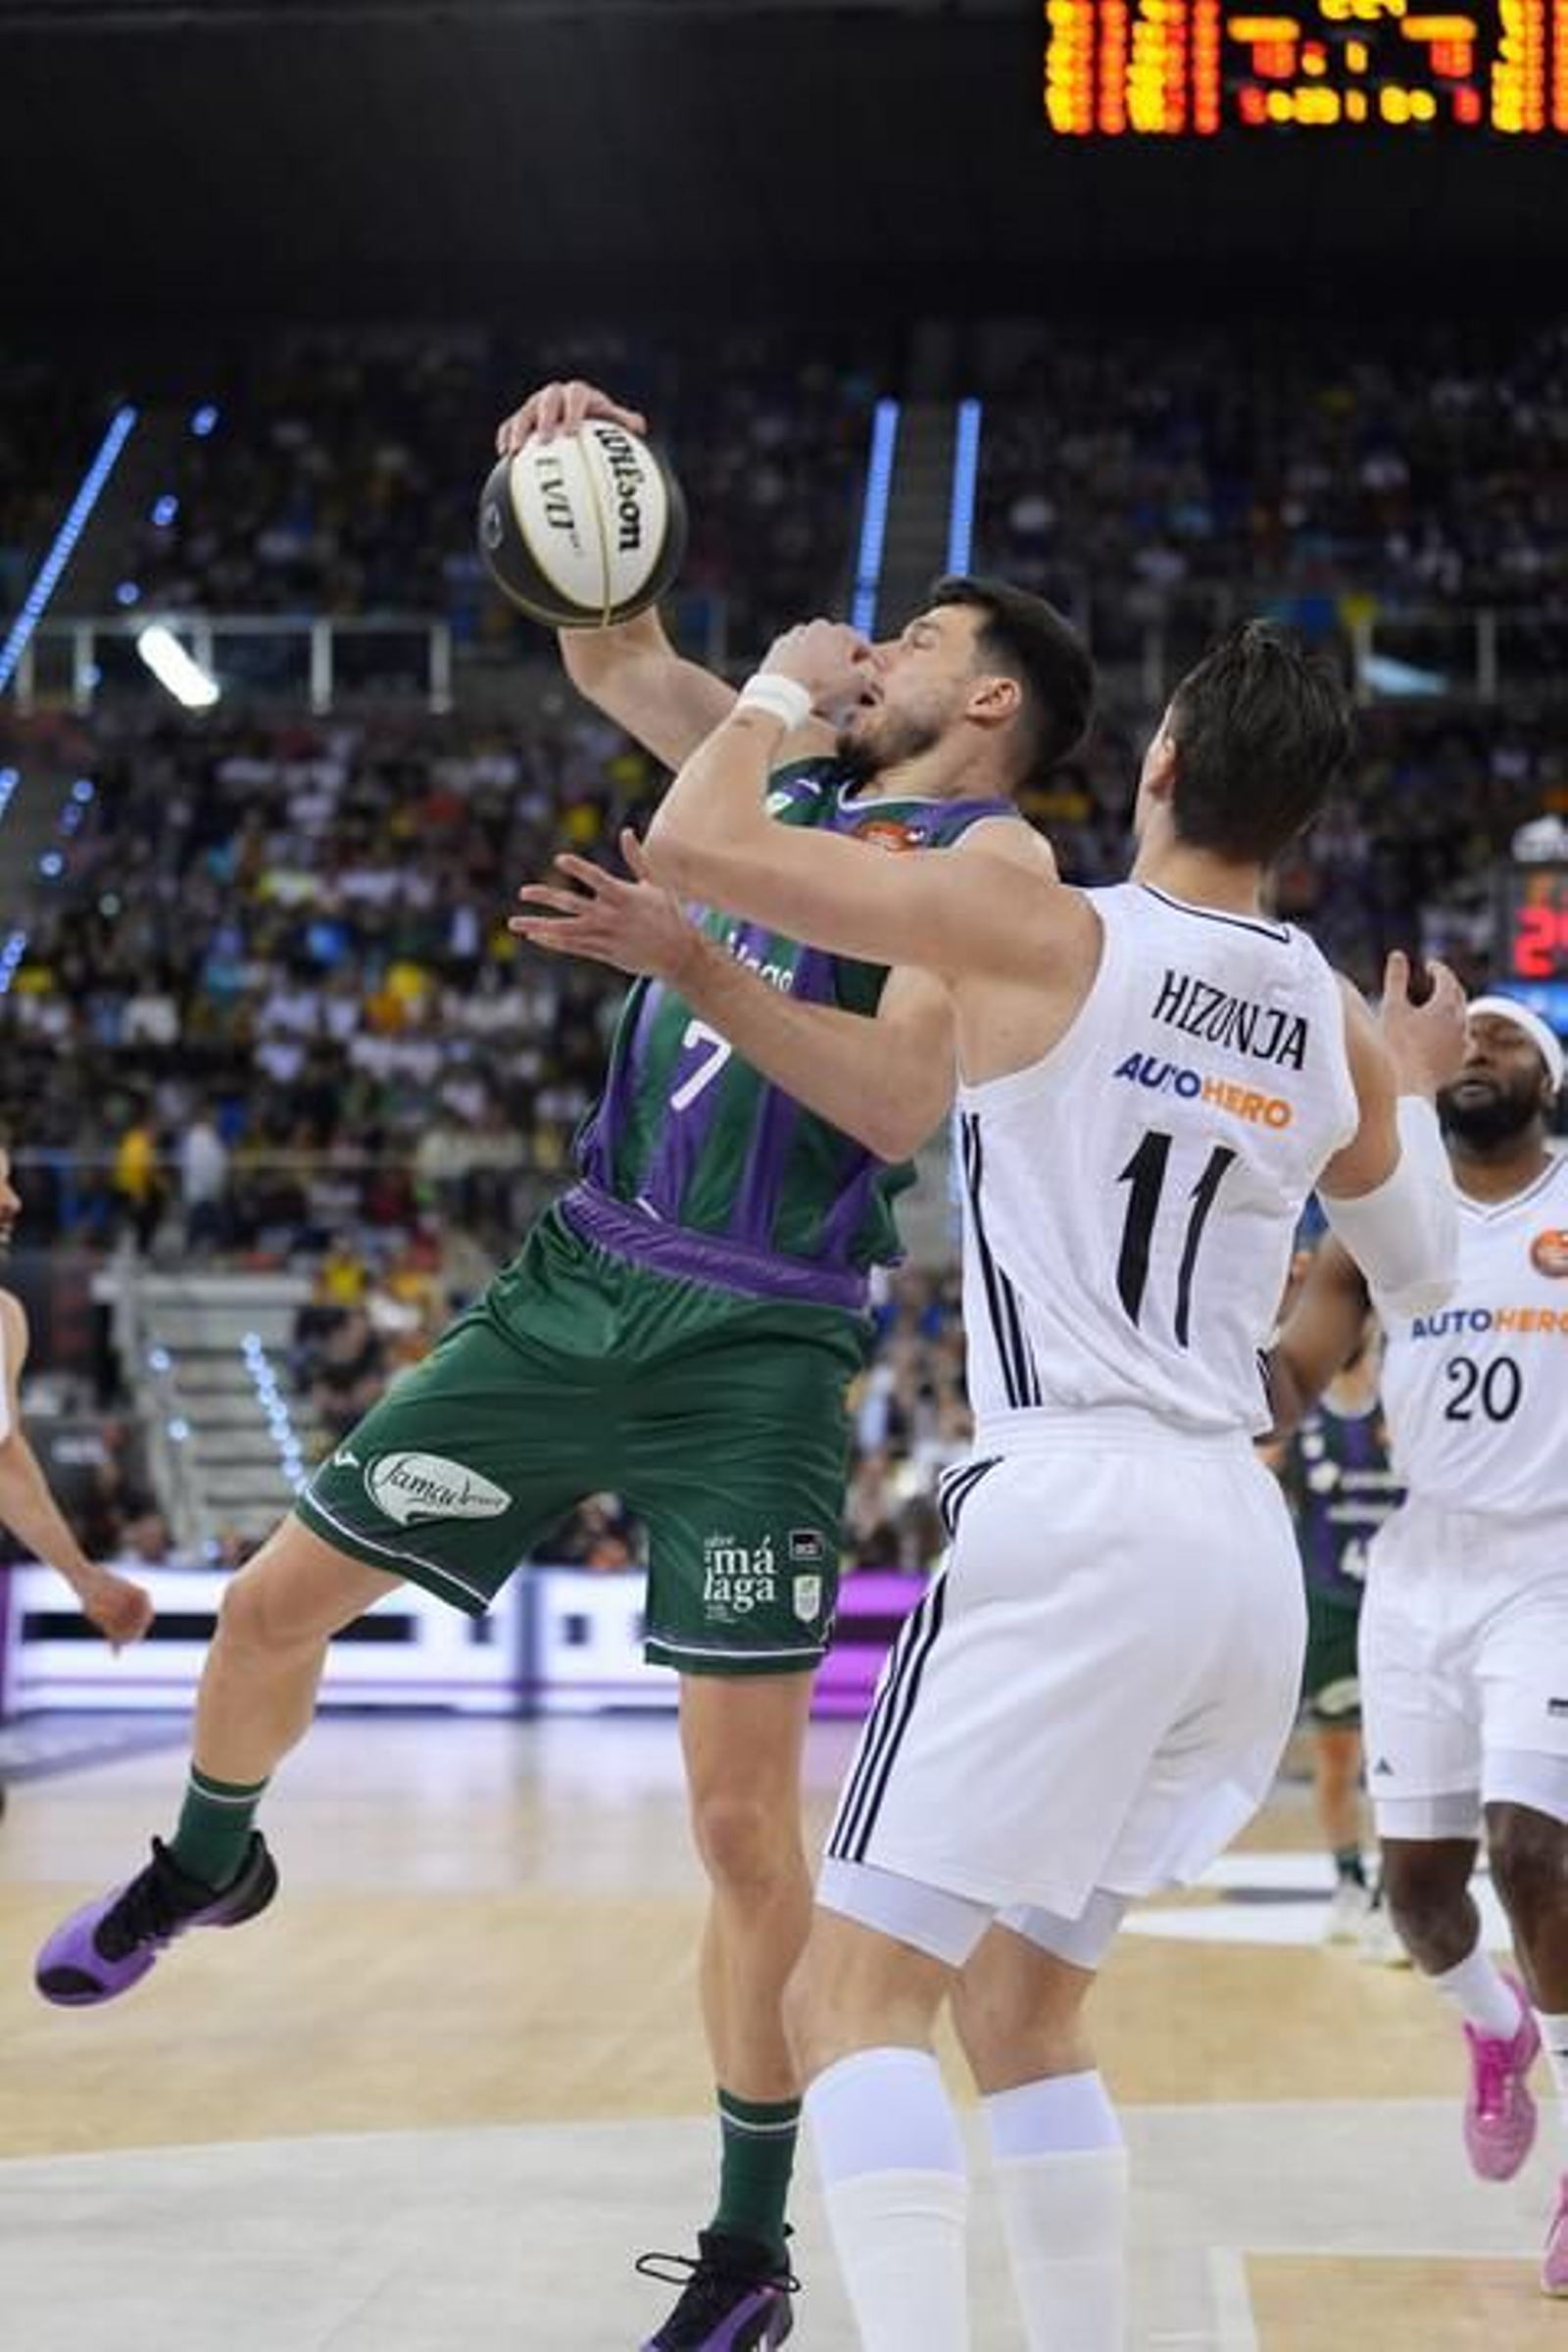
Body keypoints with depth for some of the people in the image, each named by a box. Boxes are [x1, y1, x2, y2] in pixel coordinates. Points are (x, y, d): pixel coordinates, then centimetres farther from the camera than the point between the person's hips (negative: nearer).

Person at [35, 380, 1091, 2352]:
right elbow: (610, 654, 20)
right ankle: (207, 1864, 42)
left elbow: (903, 1098, -19)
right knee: (278, 1597, 10)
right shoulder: (792, 767, 14)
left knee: (743, 1813, -5)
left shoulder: (991, 852, -6)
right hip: (576, 1286, 6)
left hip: (756, 1353, -6)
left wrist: (694, 960, -25)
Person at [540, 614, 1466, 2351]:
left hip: (1073, 1516, -7)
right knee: (1020, 2005, 20)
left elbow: (694, 844, -7)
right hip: (1243, 1541, 7)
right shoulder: (1337, 1022, 12)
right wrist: (1413, 1086, 48)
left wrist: (786, 685, 11)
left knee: (853, 1993, -6)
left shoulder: (1038, 930, -6)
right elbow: (1421, 1267, 30)